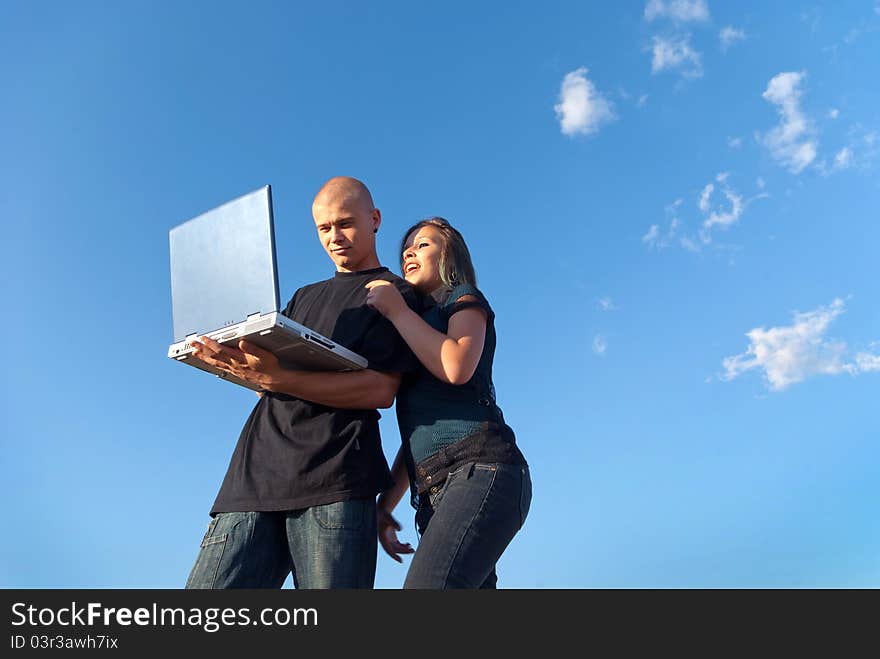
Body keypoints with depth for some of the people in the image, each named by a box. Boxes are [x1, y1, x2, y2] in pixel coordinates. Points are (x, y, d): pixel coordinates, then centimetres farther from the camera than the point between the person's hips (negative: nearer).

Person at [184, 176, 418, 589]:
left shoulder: (398, 294, 6)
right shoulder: (304, 297, 28)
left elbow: (381, 389, -9)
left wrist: (276, 379, -19)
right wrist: (233, 359, 0)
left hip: (334, 480, -5)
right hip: (255, 475, 6)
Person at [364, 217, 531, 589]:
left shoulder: (465, 299, 12)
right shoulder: (418, 326, 33)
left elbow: (457, 367, -13)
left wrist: (396, 309, -2)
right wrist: (385, 502, 21)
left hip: (478, 468, -8)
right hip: (436, 491, 8)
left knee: (425, 586, -27)